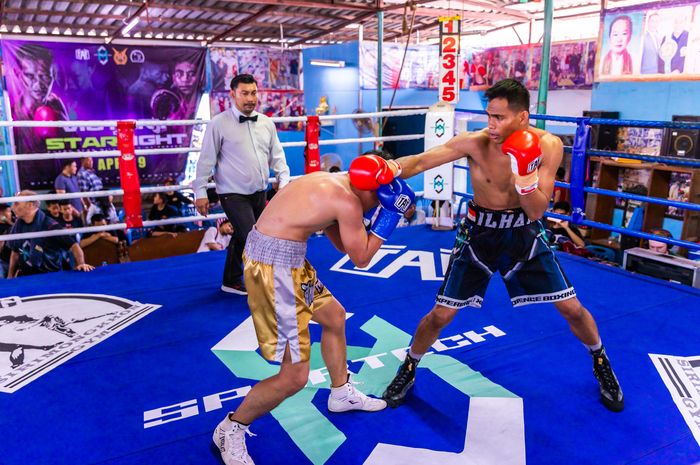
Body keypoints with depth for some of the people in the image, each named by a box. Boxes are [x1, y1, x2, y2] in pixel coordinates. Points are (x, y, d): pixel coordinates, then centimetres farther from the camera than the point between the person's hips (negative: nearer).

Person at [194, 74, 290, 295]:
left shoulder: (266, 123, 7)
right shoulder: (219, 123, -8)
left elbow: (277, 155, 11)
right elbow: (206, 159, -7)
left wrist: (284, 181, 0)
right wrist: (200, 192, -7)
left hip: (259, 192, 6)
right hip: (234, 195, -6)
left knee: (242, 238, 17)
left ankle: (232, 281, 33)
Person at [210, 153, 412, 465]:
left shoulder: (334, 184, 12)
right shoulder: (347, 201, -17)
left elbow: (342, 244, 19)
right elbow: (361, 258, -5)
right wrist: (391, 212, -2)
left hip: (287, 258, 11)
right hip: (273, 264, -11)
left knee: (334, 316, 27)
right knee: (295, 376, -5)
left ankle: (341, 394, 48)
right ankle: (230, 430, 18)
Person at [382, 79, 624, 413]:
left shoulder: (548, 146, -16)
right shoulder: (474, 143, -20)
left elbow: (536, 212, -18)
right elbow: (419, 162, -25)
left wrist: (524, 175, -36)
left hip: (524, 233, 2)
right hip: (480, 233, -1)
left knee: (572, 308, 7)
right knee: (440, 315, -1)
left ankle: (601, 363, 38)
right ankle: (408, 369, 26)